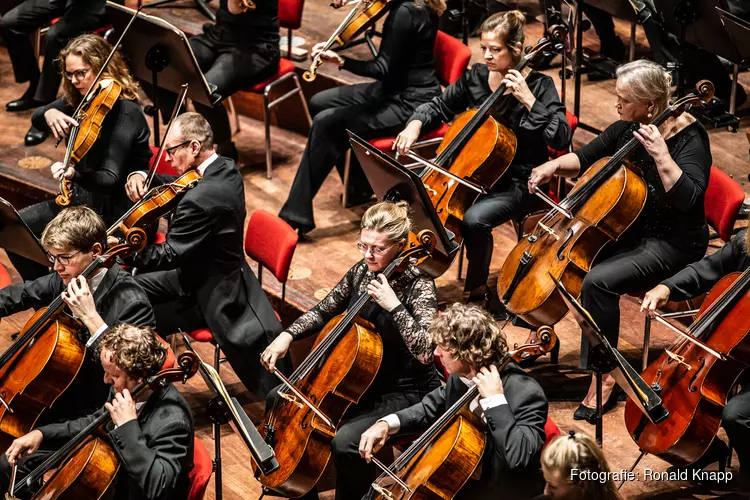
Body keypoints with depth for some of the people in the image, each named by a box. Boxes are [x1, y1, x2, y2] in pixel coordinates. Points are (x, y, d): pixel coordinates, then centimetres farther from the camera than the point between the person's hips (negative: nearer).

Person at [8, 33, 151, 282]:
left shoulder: (125, 111, -22)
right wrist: (49, 113, -15)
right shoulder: (80, 99, 2)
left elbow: (110, 179, -26)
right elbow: (36, 119, 7)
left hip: (113, 207, -9)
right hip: (84, 196, 9)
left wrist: (75, 175, -40)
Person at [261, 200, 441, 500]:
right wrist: (287, 335, -3)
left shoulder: (418, 286, -22)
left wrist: (394, 306, -37)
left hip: (405, 392, -8)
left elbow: (425, 352, -34)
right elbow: (324, 311, 13)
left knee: (345, 441, -31)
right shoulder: (362, 271, -2)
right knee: (279, 400, 6)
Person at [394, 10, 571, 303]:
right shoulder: (476, 76, 2)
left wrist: (528, 100, -28)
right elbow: (439, 107, 15)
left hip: (517, 183, -5)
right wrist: (415, 125, -5)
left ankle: (477, 289, -8)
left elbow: (561, 139, -22)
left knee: (473, 219, -33)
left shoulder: (538, 86, -12)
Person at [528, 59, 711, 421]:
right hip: (628, 228, 8)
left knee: (598, 281, -28)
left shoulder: (689, 138, -19)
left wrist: (661, 155, -37)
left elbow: (687, 198, -32)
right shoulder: (628, 127, 0)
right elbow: (587, 157, 14)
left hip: (672, 245, -8)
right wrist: (555, 165, -4)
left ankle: (602, 375, -16)